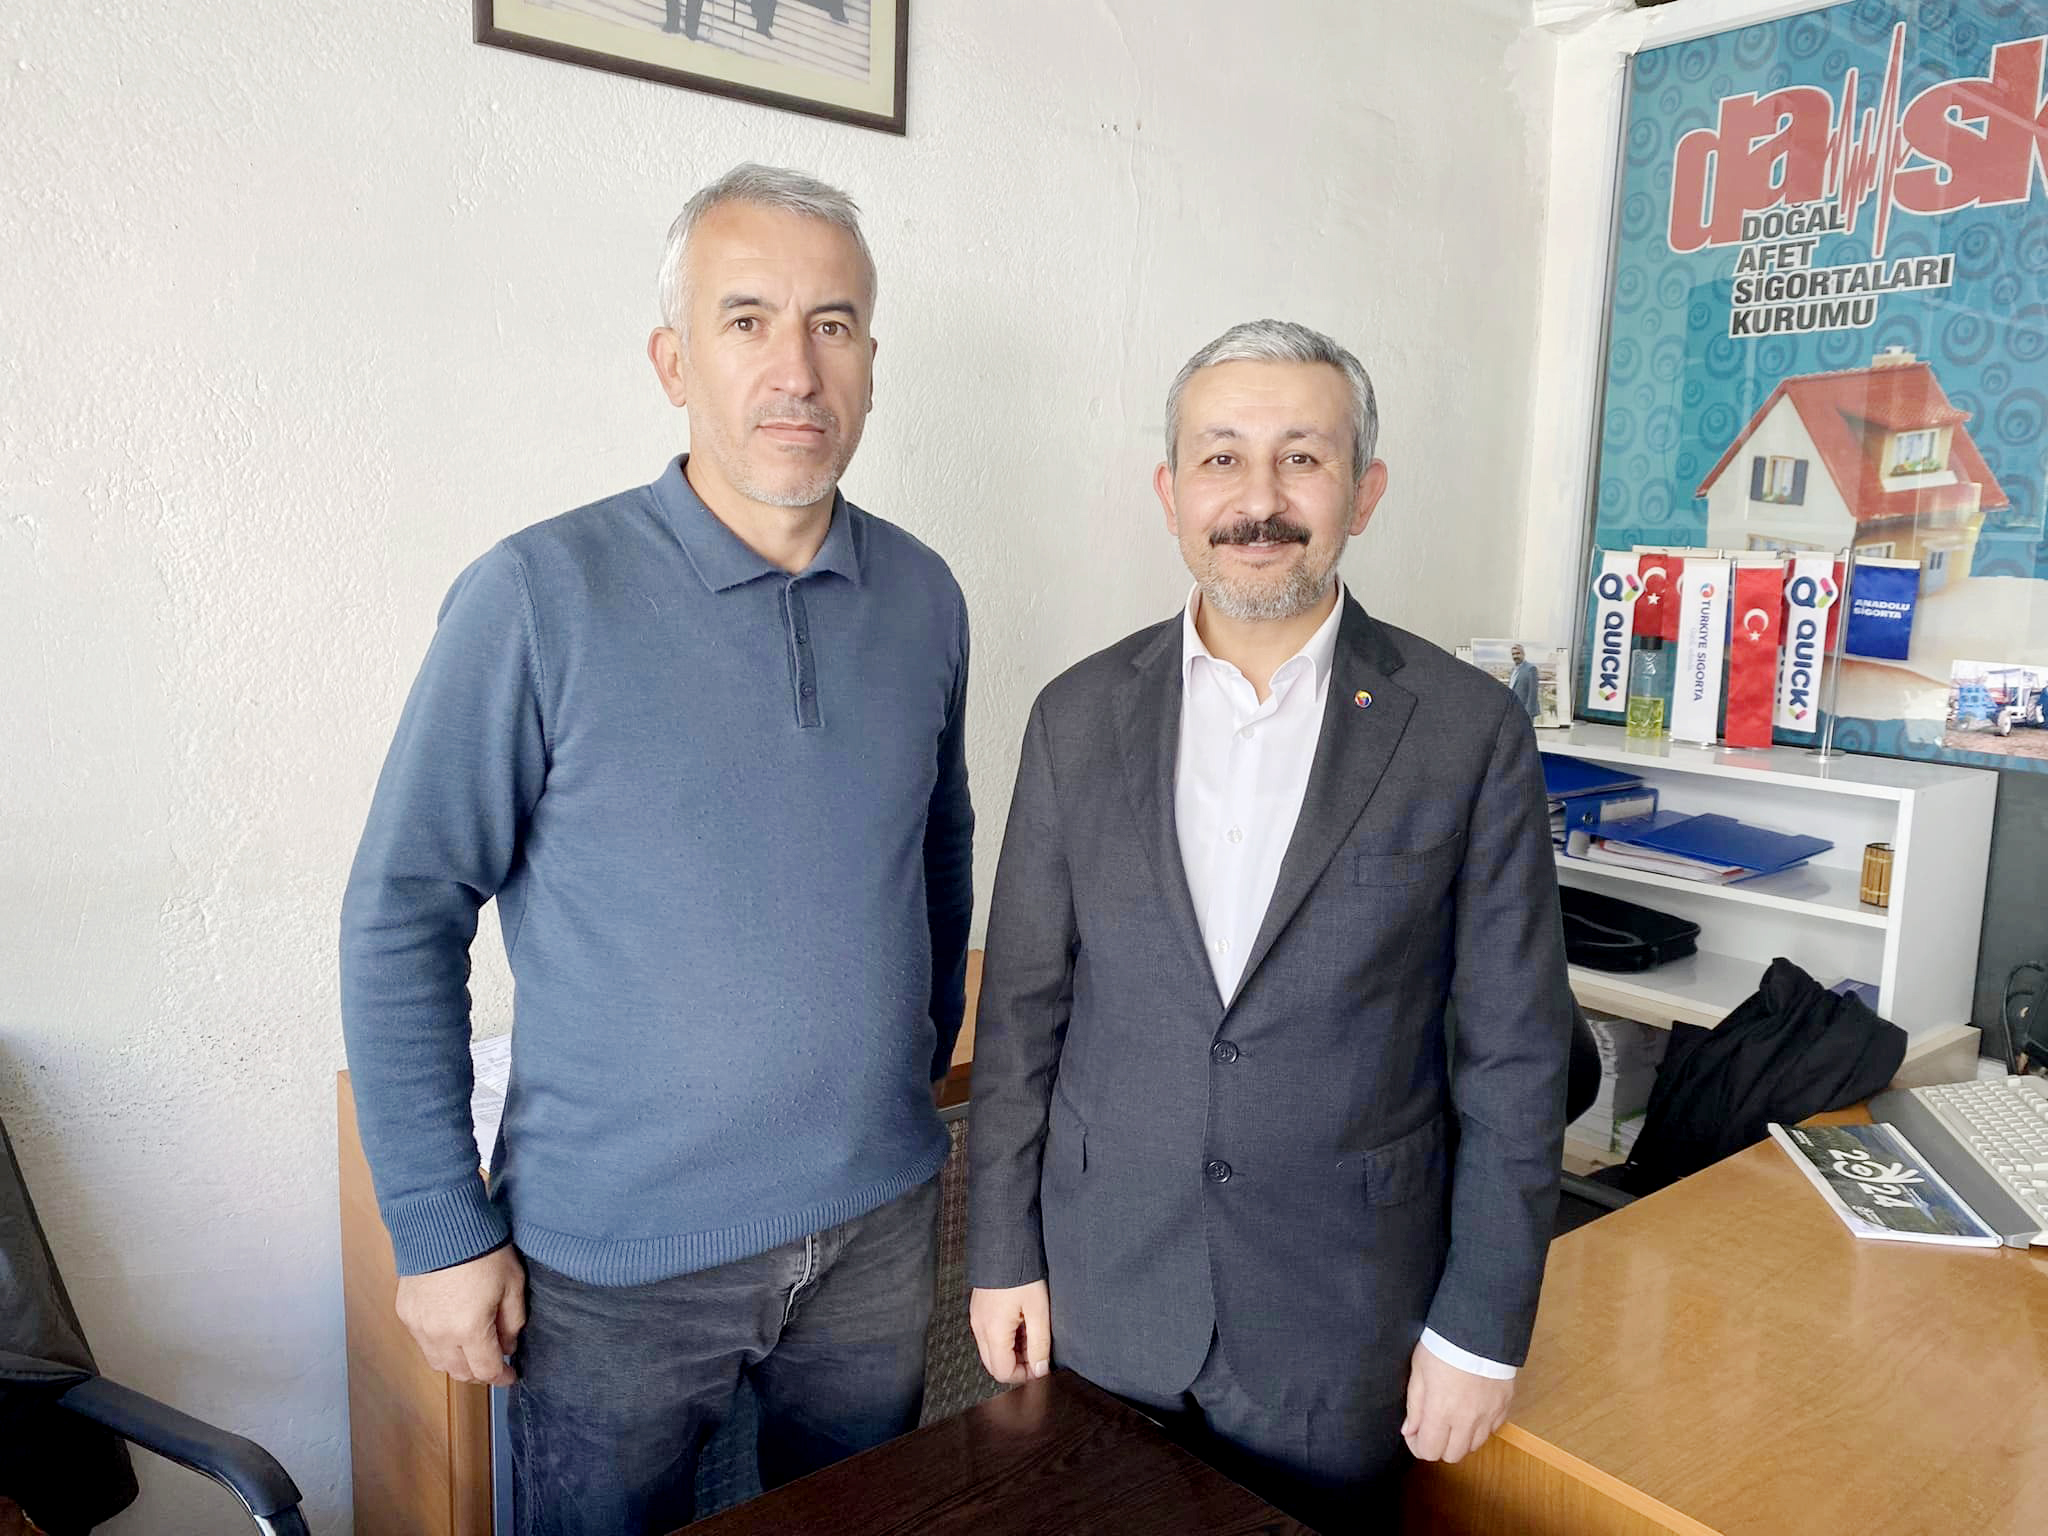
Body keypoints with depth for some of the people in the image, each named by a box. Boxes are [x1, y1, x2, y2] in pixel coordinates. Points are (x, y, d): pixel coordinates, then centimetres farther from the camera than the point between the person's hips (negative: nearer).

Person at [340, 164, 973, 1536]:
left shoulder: (923, 598, -1)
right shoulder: (542, 598, -15)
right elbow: (401, 919, -11)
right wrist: (442, 1231, -10)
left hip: (879, 1223, 4)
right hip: (618, 1254, -4)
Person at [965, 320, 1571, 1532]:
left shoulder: (1469, 731, -10)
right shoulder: (1081, 716, -3)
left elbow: (1514, 1053, -6)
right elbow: (1024, 1008, 1)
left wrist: (1484, 1329, -4)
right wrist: (1004, 1253, 3)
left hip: (1345, 1319, -1)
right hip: (1104, 1295, 2)